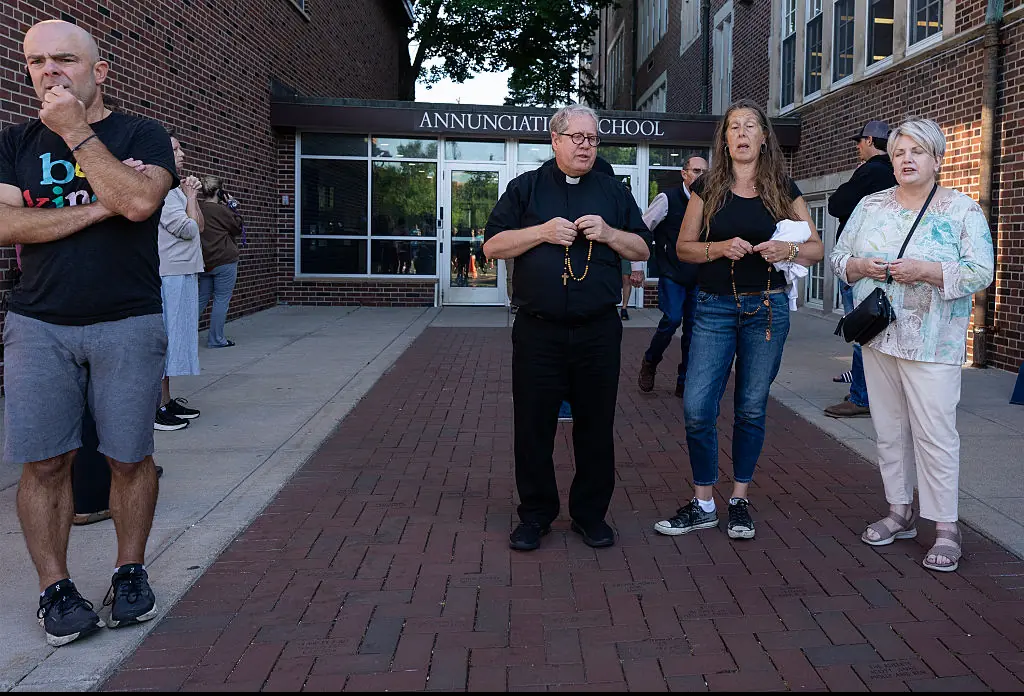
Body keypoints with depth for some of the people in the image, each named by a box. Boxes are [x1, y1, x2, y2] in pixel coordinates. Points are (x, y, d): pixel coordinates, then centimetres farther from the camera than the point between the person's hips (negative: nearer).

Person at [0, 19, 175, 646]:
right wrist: (98, 207, -11)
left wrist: (77, 132, -13)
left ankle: (131, 573, 19)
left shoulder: (142, 135, 3)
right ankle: (55, 588, 12)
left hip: (127, 324, -2)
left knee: (130, 457, 4)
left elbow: (139, 201, -18)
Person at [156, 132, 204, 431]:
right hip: (168, 275, -10)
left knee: (174, 338, 12)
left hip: (183, 272, 10)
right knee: (163, 338, -8)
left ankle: (165, 399, 19)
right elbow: (188, 229, -16)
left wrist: (192, 196, 7)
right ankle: (155, 407, -5)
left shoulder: (175, 190, 19)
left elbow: (200, 226, 17)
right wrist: (191, 197, -1)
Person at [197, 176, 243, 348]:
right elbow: (238, 228, -3)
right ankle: (216, 339, 2)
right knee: (221, 300, 0)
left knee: (202, 298, 14)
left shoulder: (197, 209, 7)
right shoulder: (221, 210, -13)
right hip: (224, 262, -7)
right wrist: (232, 206, 1)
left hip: (204, 263, 7)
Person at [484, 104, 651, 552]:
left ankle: (590, 514, 21)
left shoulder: (614, 193, 13)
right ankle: (535, 514, 18)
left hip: (598, 331, 1)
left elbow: (643, 250, 13)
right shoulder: (526, 188, 8)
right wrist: (542, 232, -11)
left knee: (596, 426, 7)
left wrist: (609, 234, -6)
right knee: (533, 426, 3)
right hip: (538, 330, -1)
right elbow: (492, 246, 2)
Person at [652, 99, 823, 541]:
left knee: (752, 409, 6)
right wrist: (720, 248, -14)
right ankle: (703, 504, 10)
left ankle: (739, 501, 21)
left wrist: (788, 250, -13)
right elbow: (683, 247, 5)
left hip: (767, 308, 0)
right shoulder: (708, 188, 6)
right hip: (715, 307, 0)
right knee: (697, 408, -6)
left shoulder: (783, 189, 6)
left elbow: (816, 248, 8)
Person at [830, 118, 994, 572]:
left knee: (935, 433, -7)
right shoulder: (871, 206, 10)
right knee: (889, 428, 11)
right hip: (878, 336, 5)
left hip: (931, 344, -5)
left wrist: (926, 270, -20)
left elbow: (981, 273, -9)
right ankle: (900, 513, 24)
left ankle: (946, 529, 2)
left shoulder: (963, 210, -3)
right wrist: (861, 266, -10)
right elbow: (839, 256, 12)